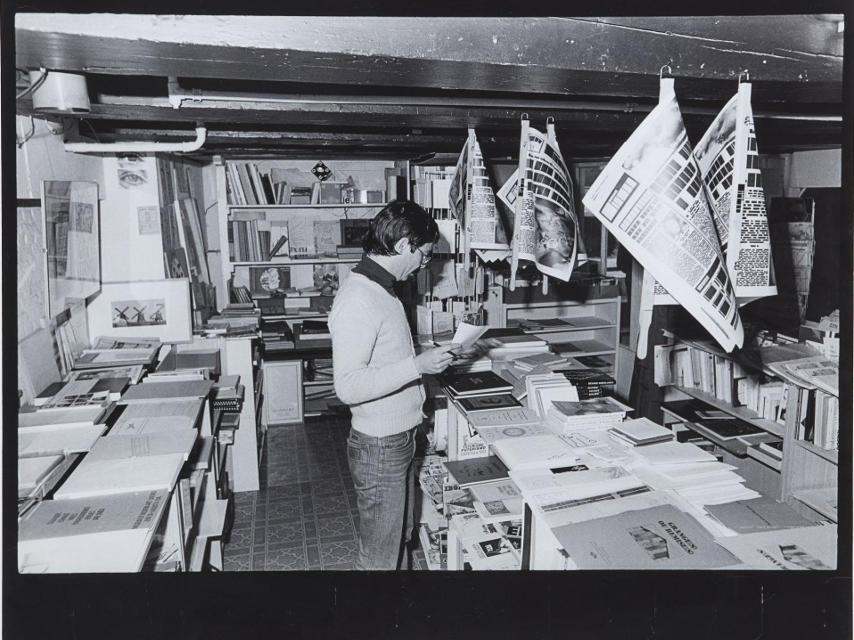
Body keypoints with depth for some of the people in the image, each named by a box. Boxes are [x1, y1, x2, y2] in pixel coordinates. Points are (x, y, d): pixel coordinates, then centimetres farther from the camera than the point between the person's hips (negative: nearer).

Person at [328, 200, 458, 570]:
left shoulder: (380, 289, 8)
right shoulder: (358, 300, -24)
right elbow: (348, 386, -29)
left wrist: (427, 356, 10)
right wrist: (417, 366, -28)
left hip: (400, 439, 10)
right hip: (379, 446, -10)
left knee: (399, 538, 24)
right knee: (380, 557, 7)